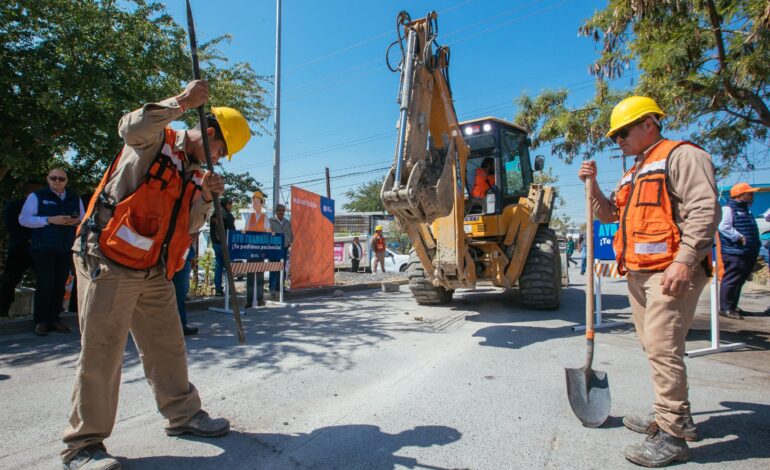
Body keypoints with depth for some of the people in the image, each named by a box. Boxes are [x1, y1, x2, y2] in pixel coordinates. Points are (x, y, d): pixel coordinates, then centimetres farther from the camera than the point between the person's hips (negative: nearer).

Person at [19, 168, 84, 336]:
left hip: (66, 250, 3)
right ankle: (40, 321, 6)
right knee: (44, 284, -5)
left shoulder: (75, 199, 15)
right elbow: (23, 219, -4)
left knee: (60, 285, 4)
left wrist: (78, 221, -3)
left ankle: (54, 319, 13)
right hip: (43, 249, -3)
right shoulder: (37, 196, 4)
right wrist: (49, 220, -16)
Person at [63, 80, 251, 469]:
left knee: (168, 346, 13)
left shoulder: (194, 172, 15)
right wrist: (183, 102, -31)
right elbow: (131, 128, -28)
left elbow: (188, 227, 10)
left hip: (154, 272, 7)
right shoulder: (154, 143, -3)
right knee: (101, 354, -1)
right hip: (110, 263, -7)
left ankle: (183, 414, 27)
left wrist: (205, 196, -6)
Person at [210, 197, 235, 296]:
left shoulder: (214, 215, 12)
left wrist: (213, 241, 20)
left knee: (218, 266, 8)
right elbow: (232, 231, -12)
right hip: (225, 244, -7)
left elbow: (211, 230, 15)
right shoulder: (228, 216, -10)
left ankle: (218, 289, 10)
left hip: (216, 243, 7)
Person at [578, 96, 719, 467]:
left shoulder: (681, 155, -5)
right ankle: (675, 417, 29)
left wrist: (684, 260, -24)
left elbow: (704, 209, -16)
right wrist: (592, 185, 9)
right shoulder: (634, 174, 23)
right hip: (638, 273, 10)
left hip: (671, 271, -10)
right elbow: (609, 213, 24)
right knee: (654, 346, 15)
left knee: (662, 347, -11)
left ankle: (672, 436, 0)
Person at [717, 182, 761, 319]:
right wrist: (740, 237, -22)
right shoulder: (728, 209, -11)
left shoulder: (746, 209, 21)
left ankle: (732, 306, 23)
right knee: (731, 280, -8)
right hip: (734, 252, -10)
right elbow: (724, 227, -24)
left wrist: (755, 244, 22)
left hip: (747, 253, 10)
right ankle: (725, 308, -4)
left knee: (740, 281, 14)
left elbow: (752, 229, 31)